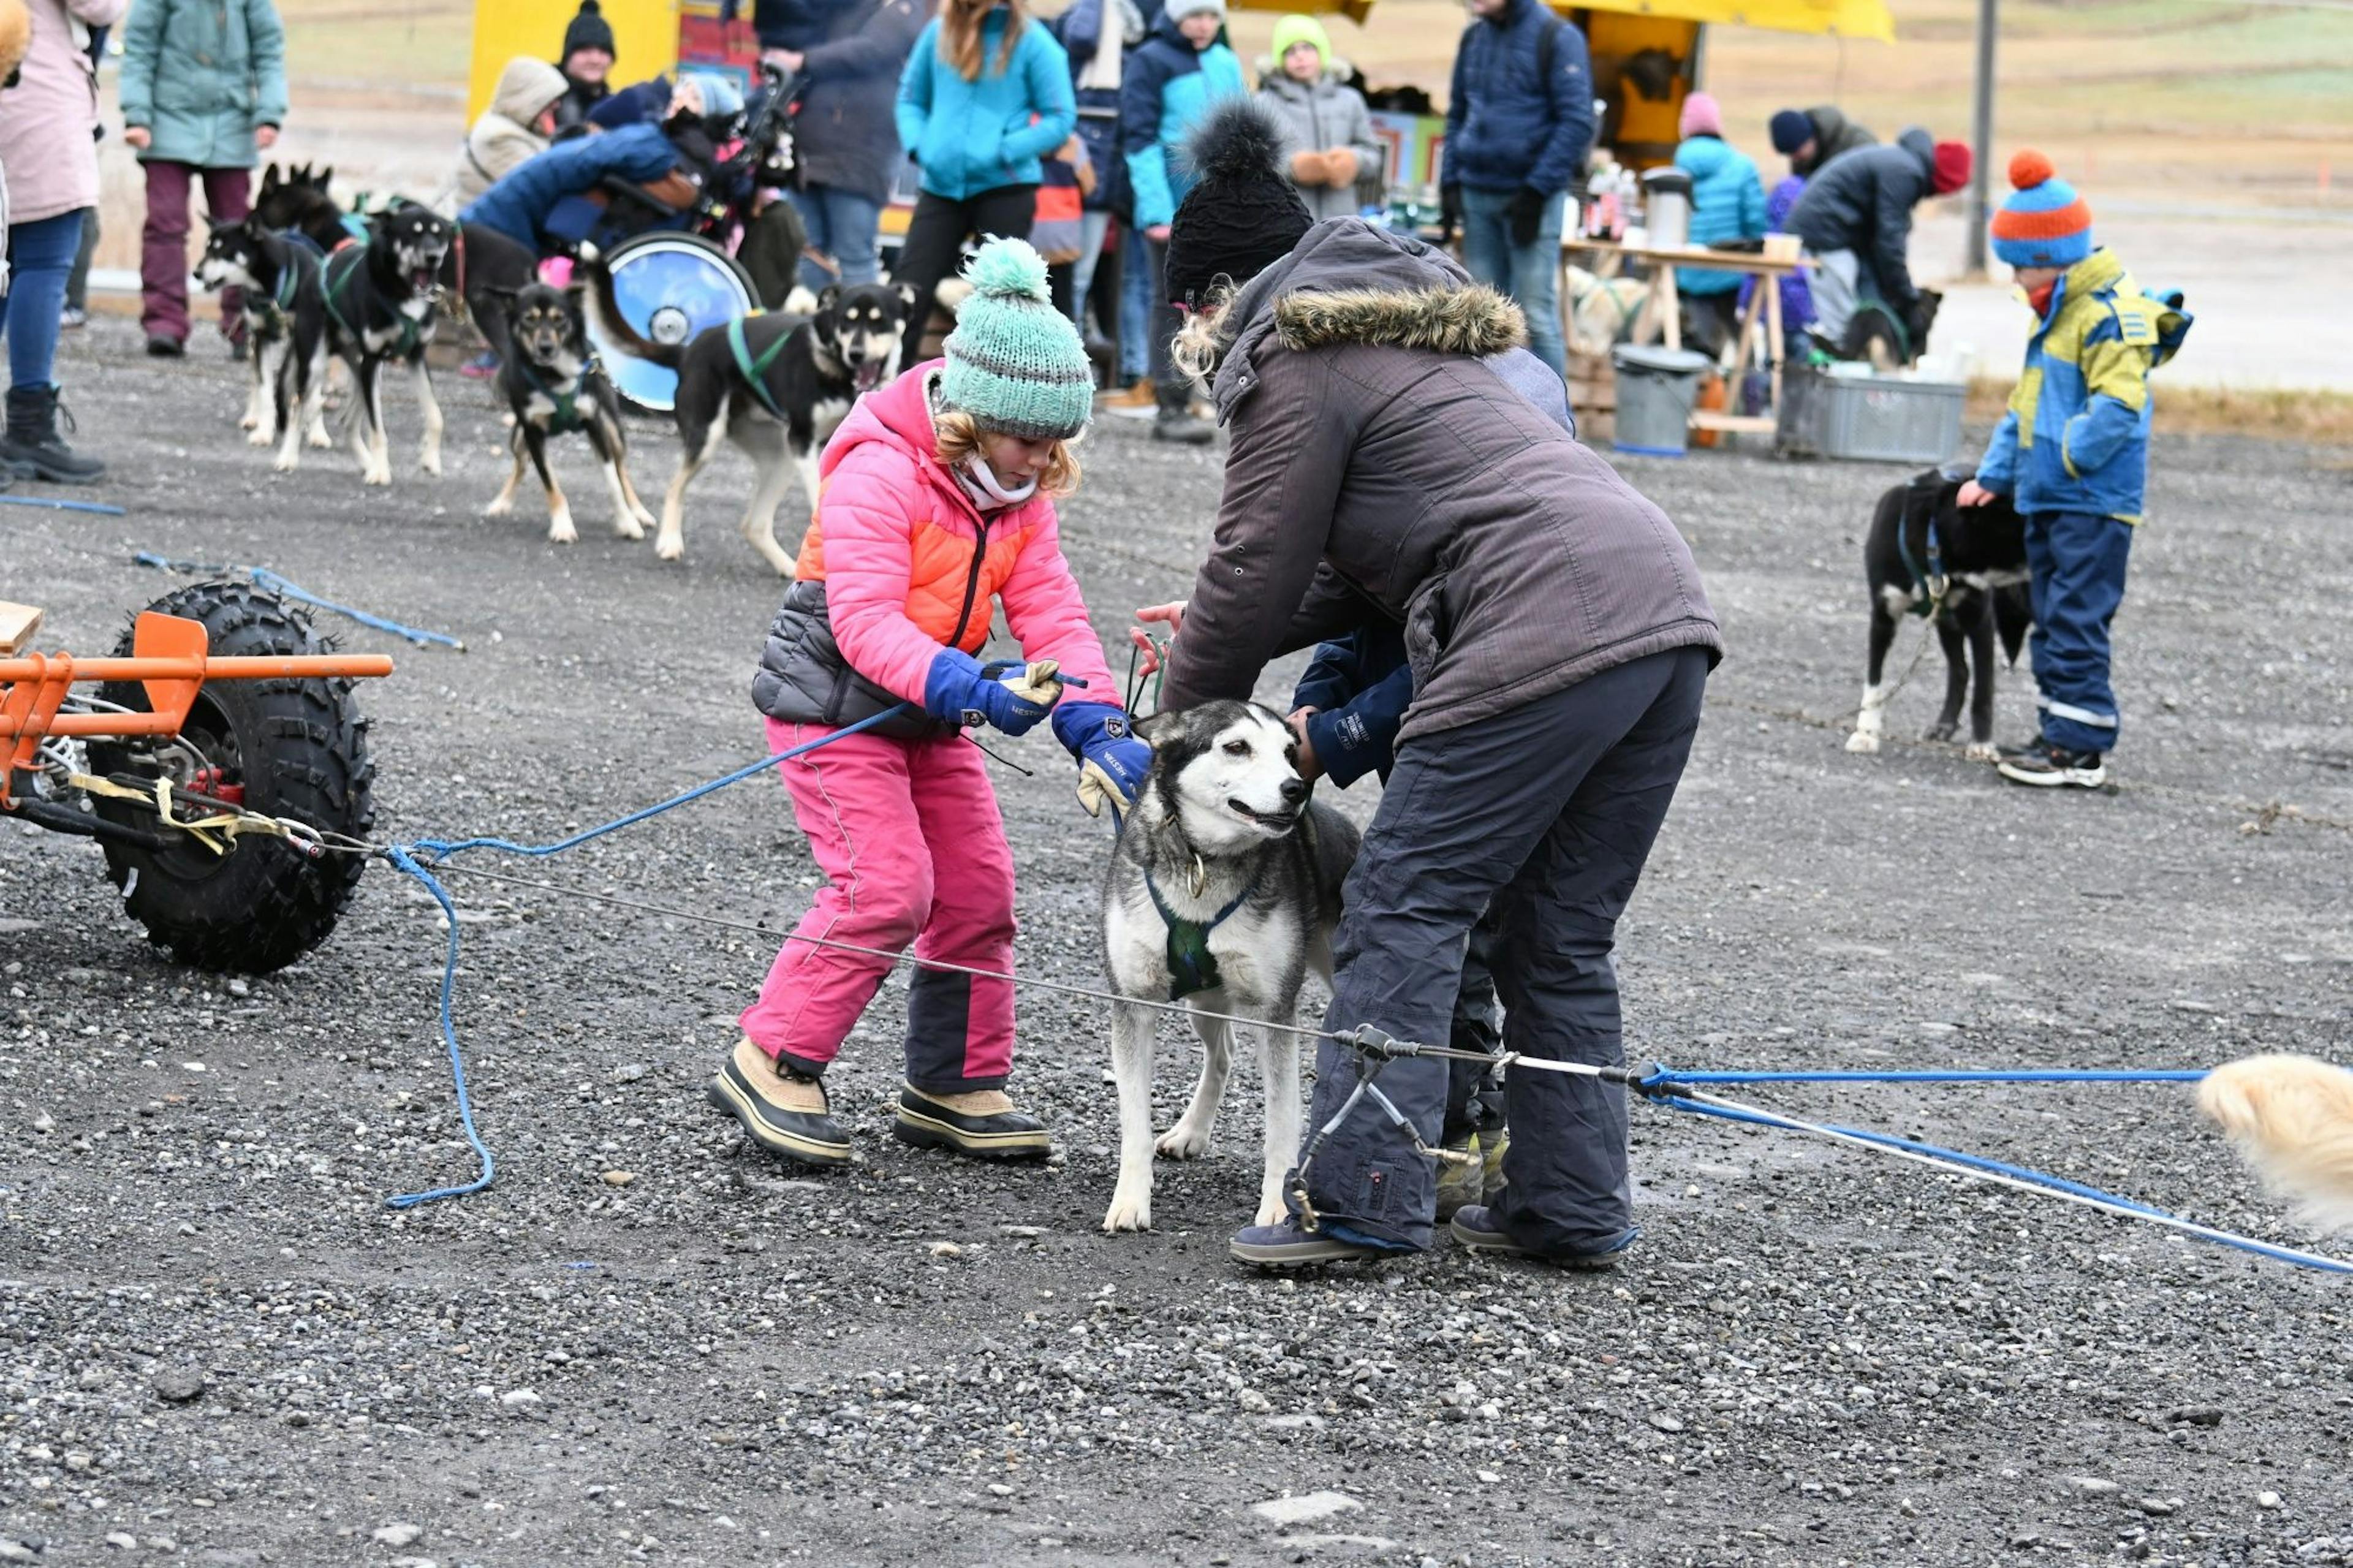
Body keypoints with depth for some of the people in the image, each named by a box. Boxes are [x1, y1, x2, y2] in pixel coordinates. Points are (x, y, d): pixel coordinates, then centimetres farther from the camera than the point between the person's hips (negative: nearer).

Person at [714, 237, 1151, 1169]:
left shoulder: (1019, 495, 1)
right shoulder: (880, 473, -24)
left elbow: (1052, 616, -5)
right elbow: (865, 620, -31)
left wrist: (1100, 732, -21)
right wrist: (973, 691, -43)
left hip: (929, 713, 8)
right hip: (832, 702, -8)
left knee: (979, 888, 6)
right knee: (887, 886, -18)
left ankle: (955, 1087, 18)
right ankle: (772, 1065, -8)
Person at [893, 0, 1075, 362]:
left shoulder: (1031, 41, -6)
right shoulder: (940, 32, 5)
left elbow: (1061, 118, -6)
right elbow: (911, 98, 17)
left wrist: (1003, 151, -15)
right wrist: (917, 145, -2)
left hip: (1005, 186, -3)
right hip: (941, 185, 3)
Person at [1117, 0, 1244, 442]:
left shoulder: (1227, 64, 14)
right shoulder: (1151, 61, -2)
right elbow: (1140, 139, -7)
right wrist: (1157, 210, -15)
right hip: (1171, 203, -5)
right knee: (1170, 303, -2)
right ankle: (1170, 408, 0)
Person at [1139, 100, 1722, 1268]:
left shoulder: (1299, 364, 2)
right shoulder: (1405, 326, 31)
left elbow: (1259, 567, 3)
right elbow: (1369, 560, 31)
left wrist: (1181, 708, 18)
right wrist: (1222, 633, 27)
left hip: (1545, 634, -9)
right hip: (1664, 607, 9)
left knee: (1405, 909, -3)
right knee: (1559, 937, 14)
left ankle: (1366, 1199, -6)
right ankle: (1572, 1206, 16)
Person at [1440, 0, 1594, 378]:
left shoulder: (1556, 38, -8)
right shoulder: (1474, 37, 10)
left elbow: (1577, 122, -11)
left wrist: (1537, 191, -15)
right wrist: (1451, 182, 9)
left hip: (1531, 195, -6)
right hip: (1476, 194, 6)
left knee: (1535, 314, -6)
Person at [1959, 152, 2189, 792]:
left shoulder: (2110, 314, -15)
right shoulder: (2057, 314, 17)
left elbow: (2117, 406, -23)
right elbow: (2027, 402, 25)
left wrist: (2063, 459, -21)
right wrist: (1994, 474, 20)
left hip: (2093, 502, -10)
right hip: (2048, 499, 10)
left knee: (2076, 620, -11)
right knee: (2052, 620, 13)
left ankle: (2082, 746, -9)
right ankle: (2062, 734, 20)